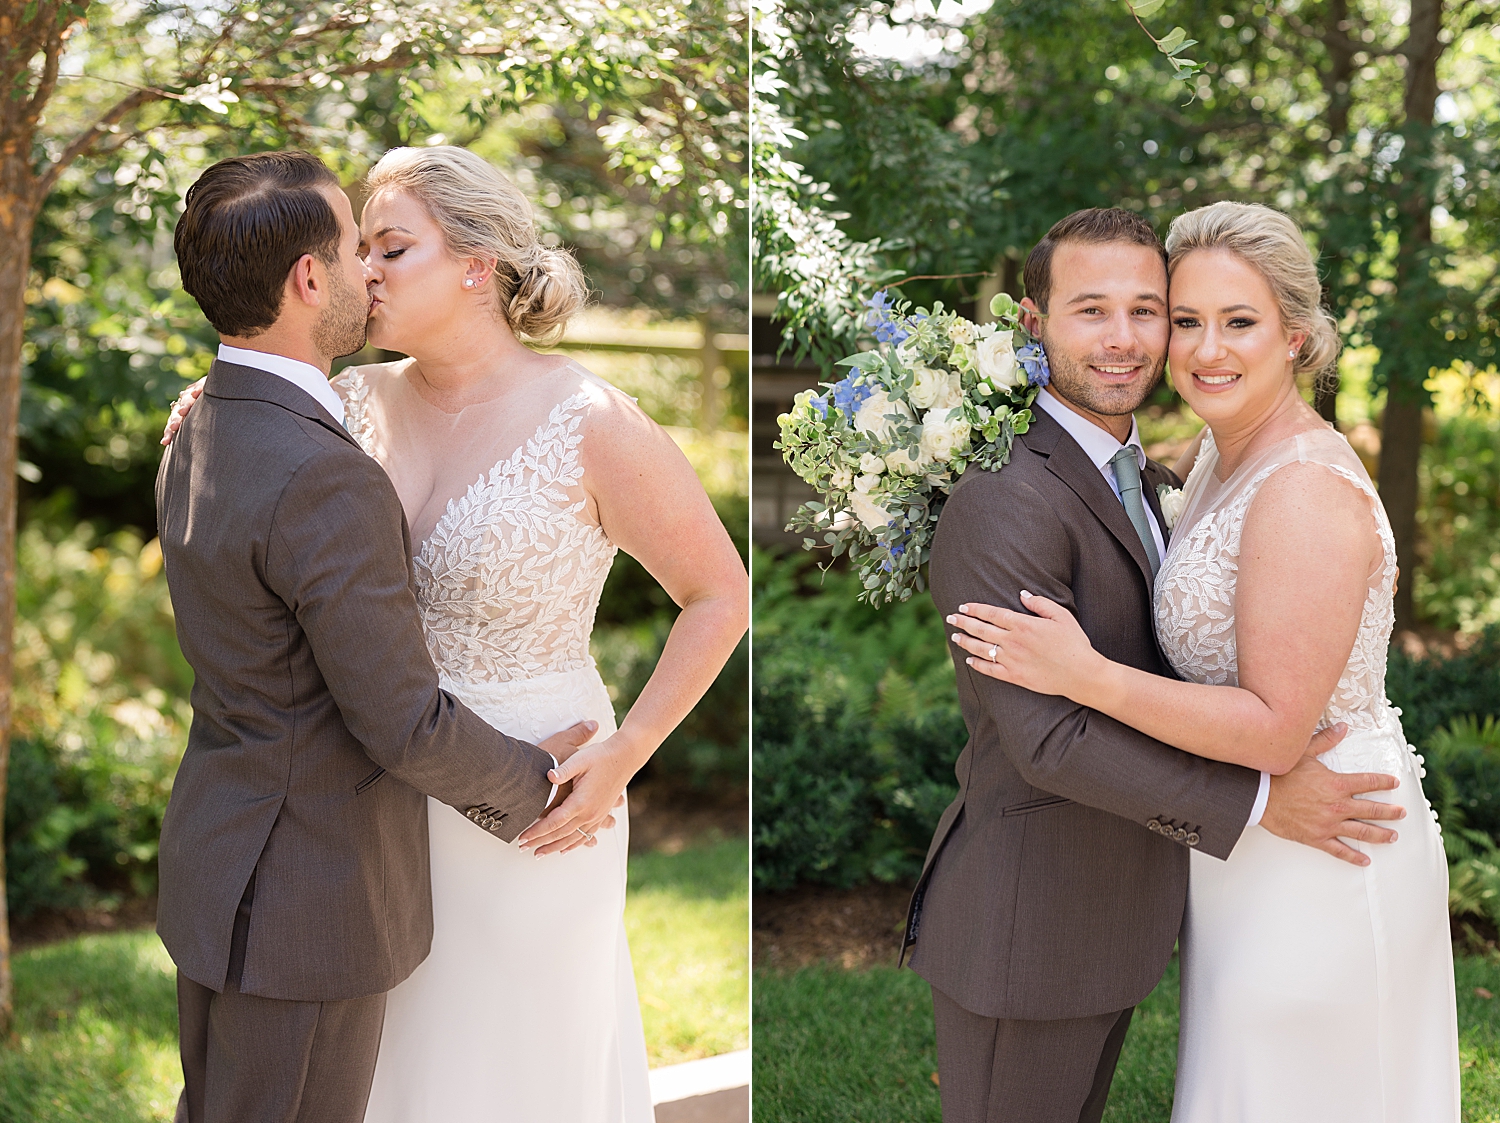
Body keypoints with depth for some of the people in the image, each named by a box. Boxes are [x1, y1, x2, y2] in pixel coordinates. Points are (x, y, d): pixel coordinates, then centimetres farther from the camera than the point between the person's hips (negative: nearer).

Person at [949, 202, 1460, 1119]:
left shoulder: (1306, 491, -25)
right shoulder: (1225, 453, 4)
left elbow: (1277, 731, -26)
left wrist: (1085, 675, -26)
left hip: (1315, 866, -9)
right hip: (1260, 845, 9)